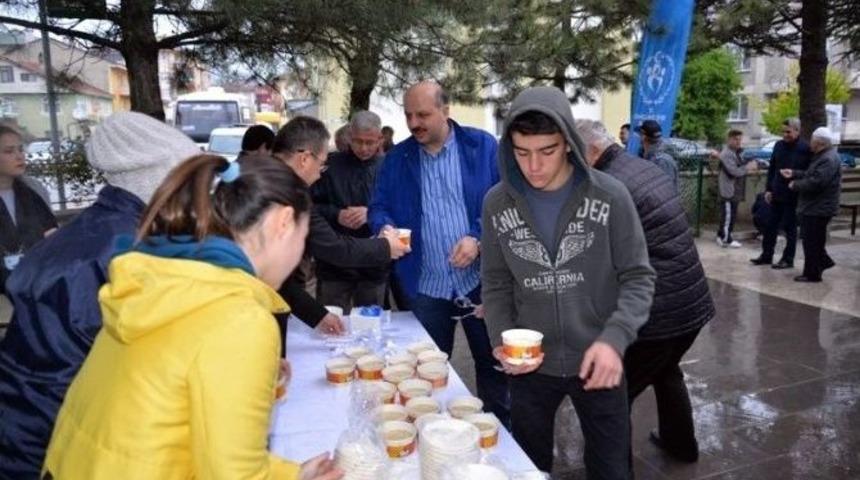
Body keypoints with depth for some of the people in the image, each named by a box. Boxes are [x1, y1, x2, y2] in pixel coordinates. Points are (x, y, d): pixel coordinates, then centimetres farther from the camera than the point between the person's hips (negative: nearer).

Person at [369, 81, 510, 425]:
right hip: (425, 285, 2)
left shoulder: (481, 146, -2)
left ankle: (499, 428, 35)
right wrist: (385, 228, -15)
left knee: (492, 362, 14)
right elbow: (379, 207, 7)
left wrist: (479, 239, -17)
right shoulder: (396, 158, 6)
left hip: (479, 278, -1)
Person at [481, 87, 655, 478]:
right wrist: (502, 340, -12)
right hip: (530, 365, 2)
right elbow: (496, 284, 3)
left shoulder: (610, 196, -12)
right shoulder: (497, 203, -6)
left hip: (598, 362, -1)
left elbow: (638, 278, -8)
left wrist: (614, 338, -24)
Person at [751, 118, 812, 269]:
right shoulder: (779, 145, 7)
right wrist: (768, 189, 8)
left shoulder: (805, 149, -9)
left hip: (793, 196, -5)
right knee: (771, 226, 11)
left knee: (790, 228, 4)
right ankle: (766, 255, 21)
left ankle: (788, 259, 13)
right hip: (777, 194, 5)